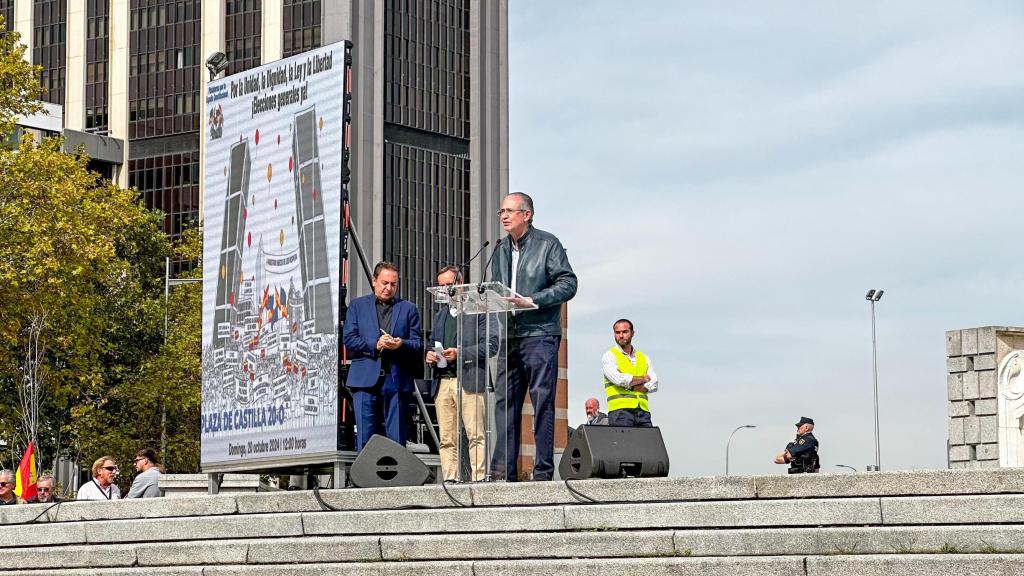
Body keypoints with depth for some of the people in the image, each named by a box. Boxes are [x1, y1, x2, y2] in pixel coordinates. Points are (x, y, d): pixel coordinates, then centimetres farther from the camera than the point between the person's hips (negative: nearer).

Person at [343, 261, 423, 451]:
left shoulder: (408, 309, 14)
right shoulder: (357, 305, 13)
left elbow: (417, 344, 9)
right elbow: (349, 340, 4)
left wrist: (401, 344, -12)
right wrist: (375, 345, -11)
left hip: (397, 380, 1)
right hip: (365, 378, 0)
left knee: (396, 439, -2)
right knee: (365, 435, -3)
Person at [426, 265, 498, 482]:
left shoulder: (479, 309, 2)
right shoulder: (440, 314, 25)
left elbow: (491, 344, -5)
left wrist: (460, 354, -15)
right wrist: (430, 354, 8)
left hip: (469, 381, -6)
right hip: (442, 382, 6)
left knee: (476, 436, -11)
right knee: (447, 440, 2)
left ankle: (478, 479, -13)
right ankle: (450, 481, 2)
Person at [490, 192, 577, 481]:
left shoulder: (548, 244, 0)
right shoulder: (501, 250, 18)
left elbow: (568, 283, -7)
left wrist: (531, 301, -15)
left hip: (539, 334, -6)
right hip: (509, 337, 6)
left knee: (542, 401, -6)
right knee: (505, 402, 4)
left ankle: (543, 471, -4)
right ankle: (503, 471, 7)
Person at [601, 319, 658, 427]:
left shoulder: (644, 358, 20)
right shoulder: (609, 356, 7)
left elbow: (653, 385, 7)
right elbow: (618, 379, -11)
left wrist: (630, 384, -8)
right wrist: (642, 379, 3)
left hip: (642, 410, 4)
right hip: (620, 409, -4)